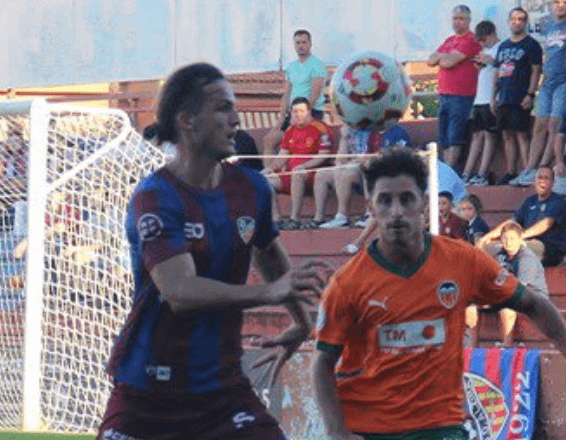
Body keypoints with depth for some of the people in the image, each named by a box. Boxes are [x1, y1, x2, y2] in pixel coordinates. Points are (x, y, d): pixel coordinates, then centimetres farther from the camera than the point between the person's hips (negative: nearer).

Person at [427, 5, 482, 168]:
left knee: (454, 137, -11)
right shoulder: (449, 41, 20)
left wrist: (439, 58, 4)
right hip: (444, 94, 9)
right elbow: (430, 60, 14)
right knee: (444, 139, 7)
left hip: (461, 96, -8)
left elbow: (450, 62, -16)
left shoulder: (471, 40, -7)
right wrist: (443, 57, -5)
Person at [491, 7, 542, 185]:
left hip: (521, 100, -7)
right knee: (507, 135, 7)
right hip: (503, 99, 7)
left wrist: (530, 94, -16)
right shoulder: (503, 46, 19)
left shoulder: (531, 45, -1)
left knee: (522, 135, -10)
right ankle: (510, 172, 11)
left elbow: (536, 71, -7)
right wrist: (494, 95, 15)